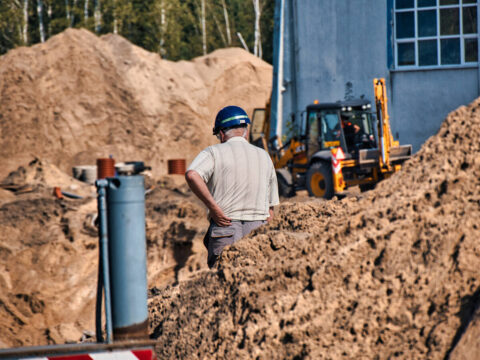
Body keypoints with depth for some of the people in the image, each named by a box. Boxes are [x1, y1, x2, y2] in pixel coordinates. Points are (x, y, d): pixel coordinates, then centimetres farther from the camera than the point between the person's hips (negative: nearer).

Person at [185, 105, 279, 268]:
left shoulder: (214, 152, 0)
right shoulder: (264, 156, 12)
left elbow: (191, 175, -21)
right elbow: (270, 209, 14)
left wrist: (213, 207, -16)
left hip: (224, 226, -3)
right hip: (258, 229, 3)